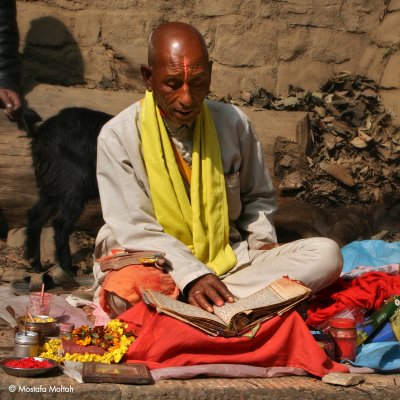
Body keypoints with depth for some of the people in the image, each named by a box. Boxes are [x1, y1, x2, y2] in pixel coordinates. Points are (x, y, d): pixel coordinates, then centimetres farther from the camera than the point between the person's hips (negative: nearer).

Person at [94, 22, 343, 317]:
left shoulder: (234, 123, 3)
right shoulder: (118, 136, -7)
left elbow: (258, 196, 18)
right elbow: (136, 229, -12)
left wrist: (262, 240, -2)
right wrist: (192, 276, -25)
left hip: (229, 260, 5)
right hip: (162, 267, -4)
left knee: (326, 254, -17)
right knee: (124, 293, -39)